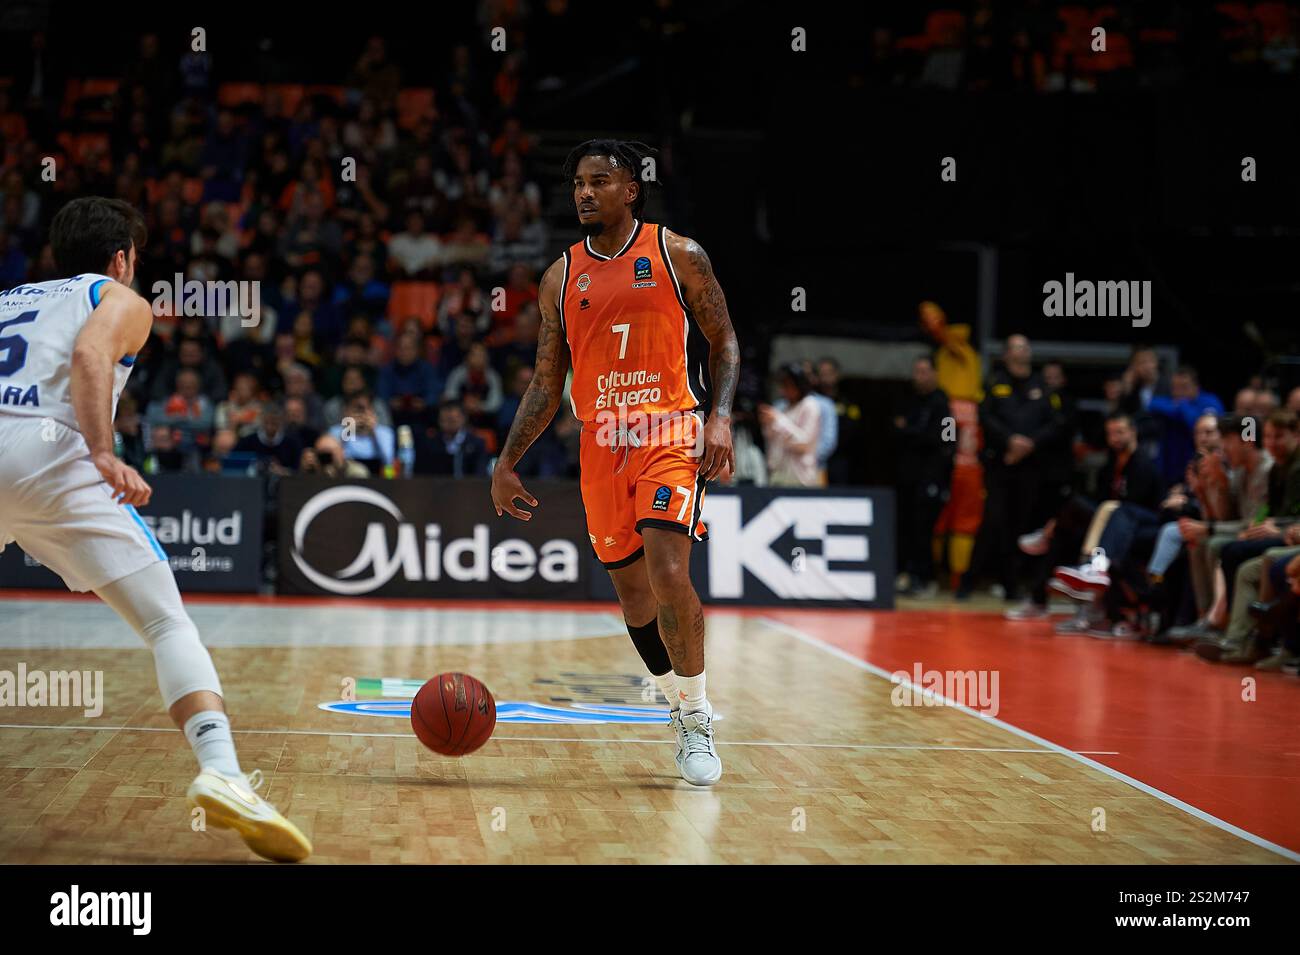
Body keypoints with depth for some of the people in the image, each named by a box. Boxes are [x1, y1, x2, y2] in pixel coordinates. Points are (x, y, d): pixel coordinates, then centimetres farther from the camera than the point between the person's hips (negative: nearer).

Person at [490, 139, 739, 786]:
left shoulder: (678, 255, 1)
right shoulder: (562, 276, 10)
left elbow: (723, 342, 5)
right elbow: (547, 382, 14)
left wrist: (720, 418, -10)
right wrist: (507, 461, 8)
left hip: (669, 434, -4)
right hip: (600, 444, 4)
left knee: (669, 575, -19)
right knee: (631, 591, 8)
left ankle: (698, 719, -4)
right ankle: (681, 709, 28)